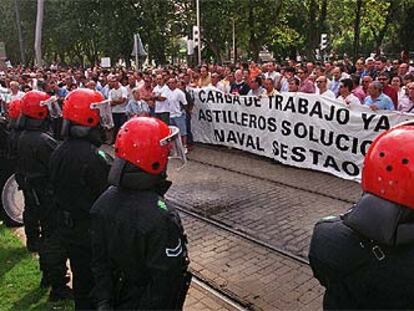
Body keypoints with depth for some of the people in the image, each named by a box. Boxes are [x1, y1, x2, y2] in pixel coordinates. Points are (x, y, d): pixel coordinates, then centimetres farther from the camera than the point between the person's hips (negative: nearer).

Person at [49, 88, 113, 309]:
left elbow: (58, 193, 10)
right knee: (98, 288, 9)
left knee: (81, 280, 24)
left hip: (69, 231, 8)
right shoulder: (94, 157, -26)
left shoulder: (59, 153, 0)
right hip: (92, 234, -8)